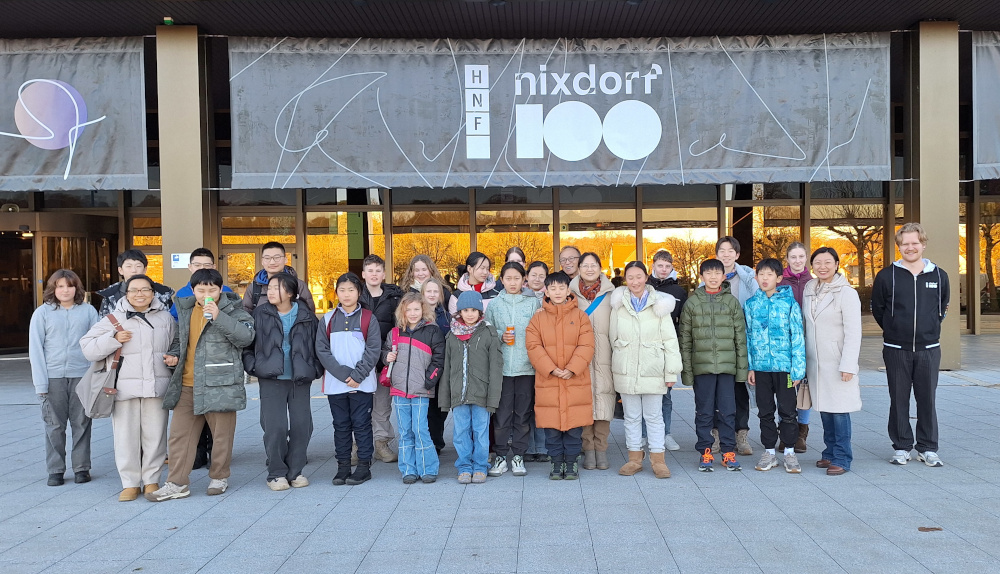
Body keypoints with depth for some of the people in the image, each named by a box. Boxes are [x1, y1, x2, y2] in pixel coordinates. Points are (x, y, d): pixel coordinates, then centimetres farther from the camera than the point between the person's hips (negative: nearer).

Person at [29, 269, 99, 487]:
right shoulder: (42, 313, 3)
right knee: (54, 425, 6)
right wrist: (40, 382, -4)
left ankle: (82, 468, 16)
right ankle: (55, 470, 16)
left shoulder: (88, 311, 3)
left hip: (82, 375, 0)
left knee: (81, 423, 5)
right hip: (53, 376, 0)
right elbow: (35, 349, 3)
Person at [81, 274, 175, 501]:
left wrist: (174, 358, 1)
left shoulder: (165, 317, 10)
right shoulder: (114, 319, 4)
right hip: (125, 387, -1)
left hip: (157, 387, 1)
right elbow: (87, 348, 2)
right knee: (125, 436, 2)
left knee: (155, 435, 6)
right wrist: (113, 338, -13)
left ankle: (152, 481, 19)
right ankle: (130, 483, 15)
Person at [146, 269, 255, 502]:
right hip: (187, 385, 5)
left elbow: (246, 336, -19)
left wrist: (218, 316, -24)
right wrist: (174, 354, 9)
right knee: (179, 434, 7)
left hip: (220, 385, -5)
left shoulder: (232, 310, -3)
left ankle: (219, 477, 23)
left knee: (222, 434, 6)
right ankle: (177, 483, 15)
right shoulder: (185, 310, 14)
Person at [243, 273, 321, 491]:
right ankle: (276, 474, 10)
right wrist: (254, 366, -5)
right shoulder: (260, 314, 1)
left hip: (300, 380, 1)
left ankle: (295, 471, 18)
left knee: (302, 426, 3)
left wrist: (315, 370, 3)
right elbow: (247, 343, 5)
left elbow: (318, 345, 12)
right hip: (271, 380, -1)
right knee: (275, 427, -5)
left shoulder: (306, 317, 3)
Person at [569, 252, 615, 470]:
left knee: (603, 398, -1)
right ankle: (588, 449, 9)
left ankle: (601, 449, 9)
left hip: (604, 356, 0)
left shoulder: (611, 294, 7)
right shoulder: (571, 294, 7)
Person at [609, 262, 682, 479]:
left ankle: (658, 458, 13)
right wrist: (615, 365, 11)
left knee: (654, 416, 4)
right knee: (632, 416, 9)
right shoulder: (619, 305, 5)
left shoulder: (659, 304, -1)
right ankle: (634, 457, 19)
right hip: (626, 370, 2)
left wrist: (671, 371, -5)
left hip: (652, 370, -2)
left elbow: (670, 340, -1)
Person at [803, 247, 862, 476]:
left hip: (837, 360, -5)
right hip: (815, 361, 5)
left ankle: (842, 458, 5)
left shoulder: (846, 292, -8)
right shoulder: (809, 290, 9)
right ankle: (830, 453, 21)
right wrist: (802, 358, 12)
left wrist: (848, 365, -15)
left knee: (839, 410, -4)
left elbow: (853, 332, -10)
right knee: (824, 408, 10)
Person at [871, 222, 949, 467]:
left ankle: (928, 449, 16)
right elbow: (877, 310, 7)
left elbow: (942, 308, 17)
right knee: (899, 400, 5)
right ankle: (901, 447, 16)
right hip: (896, 350, -1)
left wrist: (929, 329, 13)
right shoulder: (886, 276, -3)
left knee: (927, 399, 5)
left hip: (929, 349, 1)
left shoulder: (939, 276, 3)